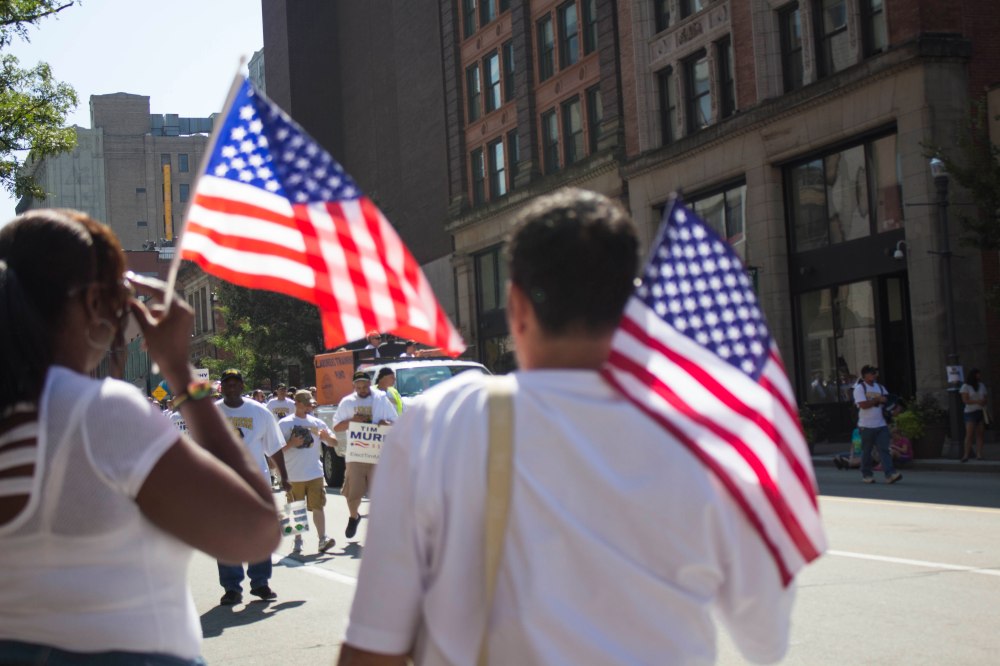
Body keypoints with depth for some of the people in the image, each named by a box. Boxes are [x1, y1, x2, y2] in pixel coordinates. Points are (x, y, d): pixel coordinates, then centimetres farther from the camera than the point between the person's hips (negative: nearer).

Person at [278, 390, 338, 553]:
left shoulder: (317, 423, 9)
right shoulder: (284, 424, -1)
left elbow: (334, 443, 14)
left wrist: (327, 437, -8)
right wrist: (291, 444, -20)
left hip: (315, 472, 2)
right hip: (293, 475, -2)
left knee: (317, 506, -5)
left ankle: (323, 539, -9)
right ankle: (298, 540, 17)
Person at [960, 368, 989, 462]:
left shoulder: (982, 385, 13)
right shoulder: (966, 386, -4)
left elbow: (986, 398, 15)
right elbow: (965, 400, -11)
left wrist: (985, 401, -9)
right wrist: (977, 402, -23)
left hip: (981, 411, 5)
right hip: (970, 412, -5)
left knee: (980, 434, 1)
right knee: (969, 434, -11)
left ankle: (979, 454, 2)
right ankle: (966, 455, -12)